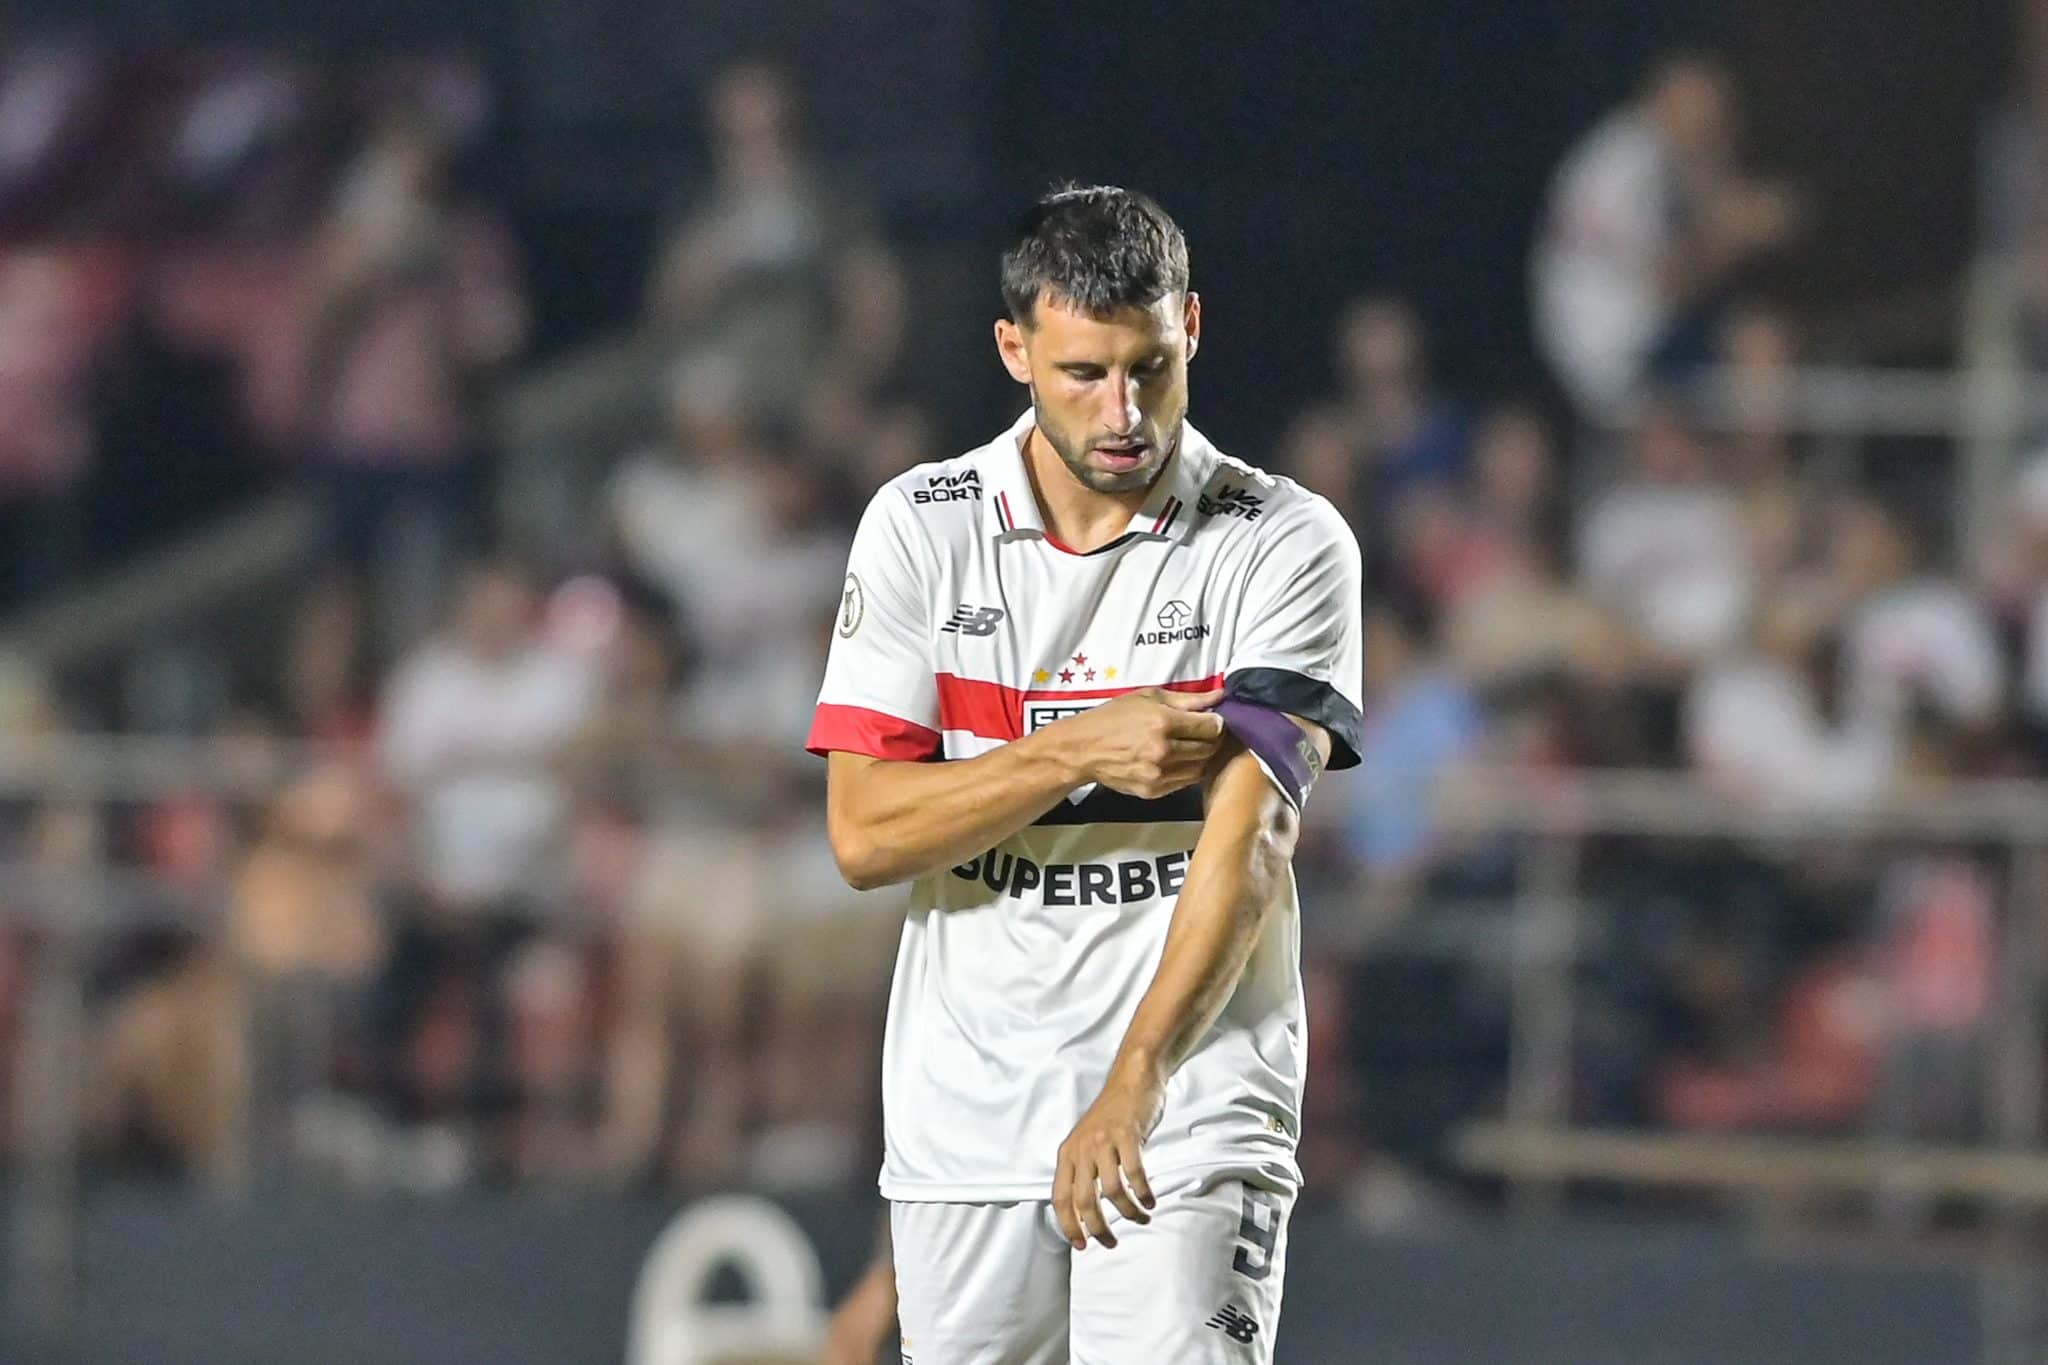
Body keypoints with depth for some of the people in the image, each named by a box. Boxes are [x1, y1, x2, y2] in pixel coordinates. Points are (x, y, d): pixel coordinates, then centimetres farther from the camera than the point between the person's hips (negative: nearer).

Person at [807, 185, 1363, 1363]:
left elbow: (1254, 839, -16)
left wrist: (1134, 1085, -27)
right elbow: (863, 834, -2)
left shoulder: (1287, 544, -5)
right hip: (963, 1118, 3)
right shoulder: (919, 528, 3)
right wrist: (1077, 755, -16)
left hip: (1191, 1108, -3)